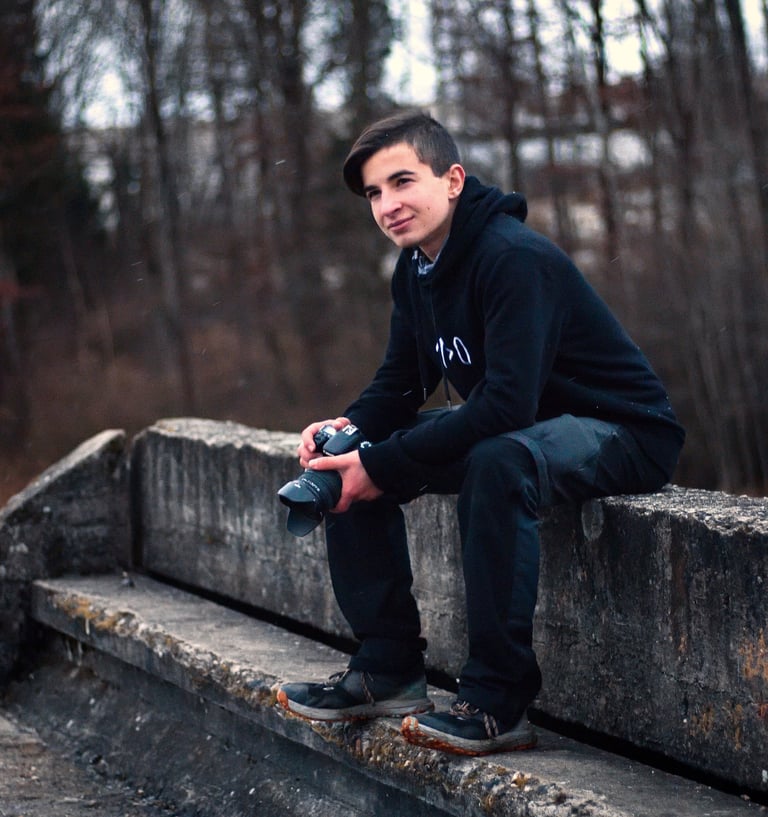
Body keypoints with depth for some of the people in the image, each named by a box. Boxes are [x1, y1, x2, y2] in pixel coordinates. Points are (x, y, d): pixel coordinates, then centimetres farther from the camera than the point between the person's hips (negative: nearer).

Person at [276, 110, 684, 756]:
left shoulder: (516, 259, -26)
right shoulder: (416, 269, 3)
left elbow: (507, 405, -34)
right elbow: (400, 383, 10)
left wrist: (384, 466, -30)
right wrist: (348, 430, -13)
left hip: (622, 433, -9)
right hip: (518, 426, 9)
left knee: (497, 463, -40)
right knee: (350, 464, 0)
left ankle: (499, 701, -31)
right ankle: (388, 670, 6)